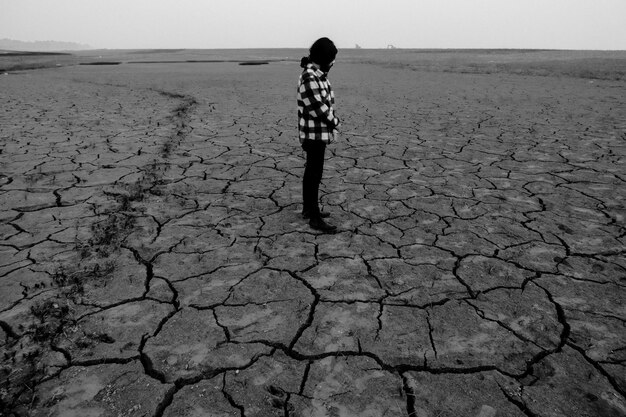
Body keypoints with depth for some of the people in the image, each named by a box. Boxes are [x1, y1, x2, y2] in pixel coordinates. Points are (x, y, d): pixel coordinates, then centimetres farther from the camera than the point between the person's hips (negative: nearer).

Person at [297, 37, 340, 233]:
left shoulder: (318, 74, 11)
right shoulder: (309, 78, -20)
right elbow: (318, 108, -21)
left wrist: (332, 120, -2)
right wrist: (335, 121, -5)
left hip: (319, 132, 10)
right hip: (314, 133, -10)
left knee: (311, 171, 17)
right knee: (315, 175, -5)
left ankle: (308, 209, 31)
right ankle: (315, 218, 3)